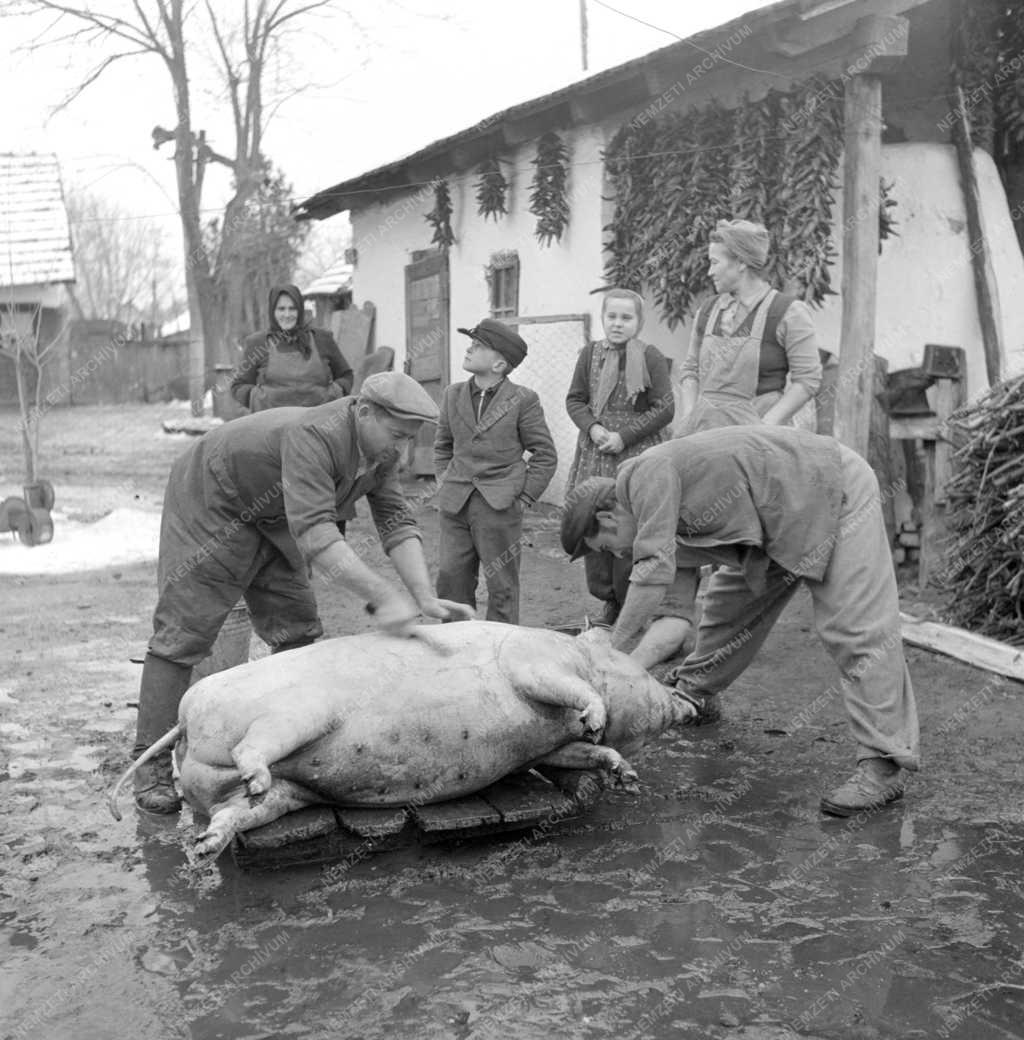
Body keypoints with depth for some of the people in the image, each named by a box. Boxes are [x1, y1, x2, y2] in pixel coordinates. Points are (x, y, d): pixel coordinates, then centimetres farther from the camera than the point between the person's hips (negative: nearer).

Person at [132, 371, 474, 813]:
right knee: (182, 633, -8)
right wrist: (383, 595, -52)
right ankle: (151, 765, -1)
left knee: (297, 633, 5)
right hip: (209, 506, -8)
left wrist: (424, 597, -23)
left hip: (270, 521, 8)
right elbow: (314, 532, -46)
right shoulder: (311, 436, -38)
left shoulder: (379, 448, -10)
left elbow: (396, 521, -11)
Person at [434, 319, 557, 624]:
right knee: (451, 579, 6)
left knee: (502, 587, 3)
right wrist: (445, 484, 10)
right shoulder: (453, 395, 9)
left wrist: (523, 499, -5)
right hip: (455, 507, 4)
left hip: (499, 507, -4)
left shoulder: (522, 400, -4)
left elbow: (545, 455, 0)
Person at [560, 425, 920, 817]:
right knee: (730, 604, 19)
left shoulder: (648, 474, -20)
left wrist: (612, 647, -24)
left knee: (857, 629, -15)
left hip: (835, 492, -10)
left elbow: (655, 570, -30)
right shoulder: (661, 507, 8)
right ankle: (694, 692, 39)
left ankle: (882, 767, -17)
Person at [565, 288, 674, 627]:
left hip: (637, 457, -4)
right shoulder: (590, 353, 8)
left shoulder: (651, 358, -4)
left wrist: (624, 435, -13)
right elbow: (574, 399, 11)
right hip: (595, 456, 4)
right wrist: (592, 428, -8)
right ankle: (610, 599, 21)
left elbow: (664, 409, -6)